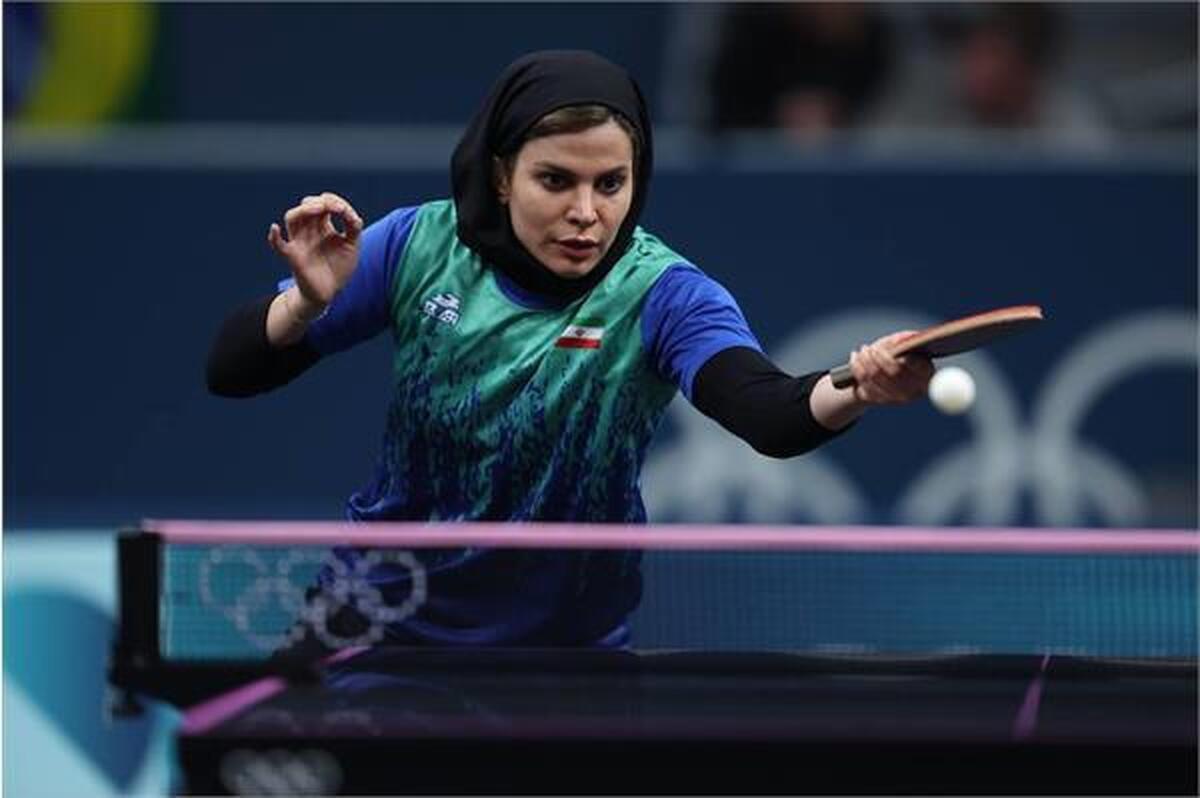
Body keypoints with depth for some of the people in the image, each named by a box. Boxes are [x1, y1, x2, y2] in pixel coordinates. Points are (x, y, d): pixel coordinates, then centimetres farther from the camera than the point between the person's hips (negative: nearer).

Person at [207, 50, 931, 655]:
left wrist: (850, 393, -64)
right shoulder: (418, 246, -13)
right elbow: (231, 370, -10)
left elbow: (768, 413, -41)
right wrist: (309, 301, -31)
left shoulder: (662, 295, -21)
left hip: (562, 640, -2)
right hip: (379, 604, 2)